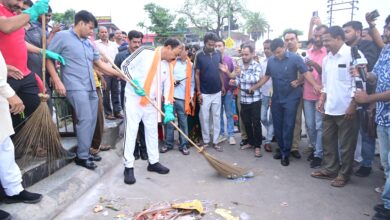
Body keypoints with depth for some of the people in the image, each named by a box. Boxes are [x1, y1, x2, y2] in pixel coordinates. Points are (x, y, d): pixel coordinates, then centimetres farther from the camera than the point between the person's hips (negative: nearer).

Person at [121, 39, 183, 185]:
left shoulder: (167, 65, 6)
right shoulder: (145, 52, -11)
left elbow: (168, 88, 2)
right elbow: (125, 65, -9)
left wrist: (168, 109, -9)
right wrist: (135, 84, -20)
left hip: (151, 102, 6)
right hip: (134, 99, -6)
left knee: (152, 131, 12)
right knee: (131, 131, -5)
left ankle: (153, 162, 25)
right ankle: (129, 167, 4)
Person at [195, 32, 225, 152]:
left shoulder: (218, 54, 2)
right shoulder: (199, 55, -8)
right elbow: (197, 74, -7)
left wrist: (222, 85, 10)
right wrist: (198, 92, -10)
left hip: (217, 92, 3)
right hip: (204, 93, -3)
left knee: (216, 117, 8)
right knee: (204, 118, 5)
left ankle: (215, 141, 18)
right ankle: (206, 141, 19)